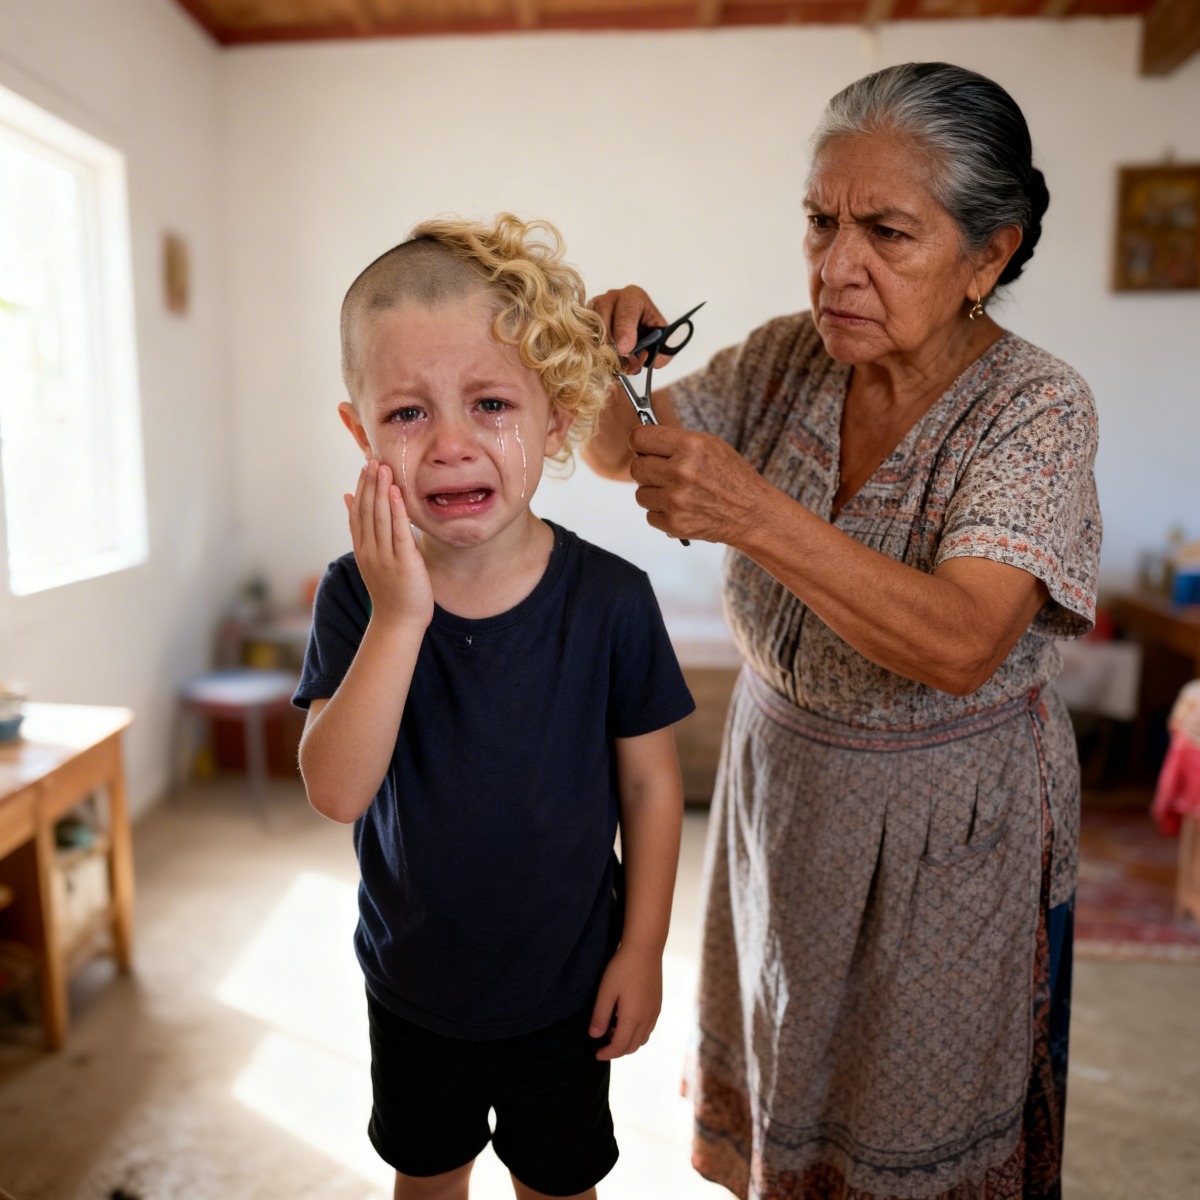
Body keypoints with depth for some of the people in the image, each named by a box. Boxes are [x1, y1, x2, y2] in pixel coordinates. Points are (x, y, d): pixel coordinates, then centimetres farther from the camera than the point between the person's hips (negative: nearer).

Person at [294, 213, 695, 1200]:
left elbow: (651, 785, -11)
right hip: (412, 979, 2)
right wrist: (399, 618, -35)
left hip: (566, 983, -1)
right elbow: (337, 792, -26)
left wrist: (642, 949, -6)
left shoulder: (610, 599, -21)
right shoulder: (356, 595, -17)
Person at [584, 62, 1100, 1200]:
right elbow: (618, 452, -1)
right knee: (779, 1057, 28)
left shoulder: (1035, 407, -21)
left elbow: (959, 645, -34)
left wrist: (753, 514, -44)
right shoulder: (788, 358, -7)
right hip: (777, 776, 5)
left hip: (944, 824, -4)